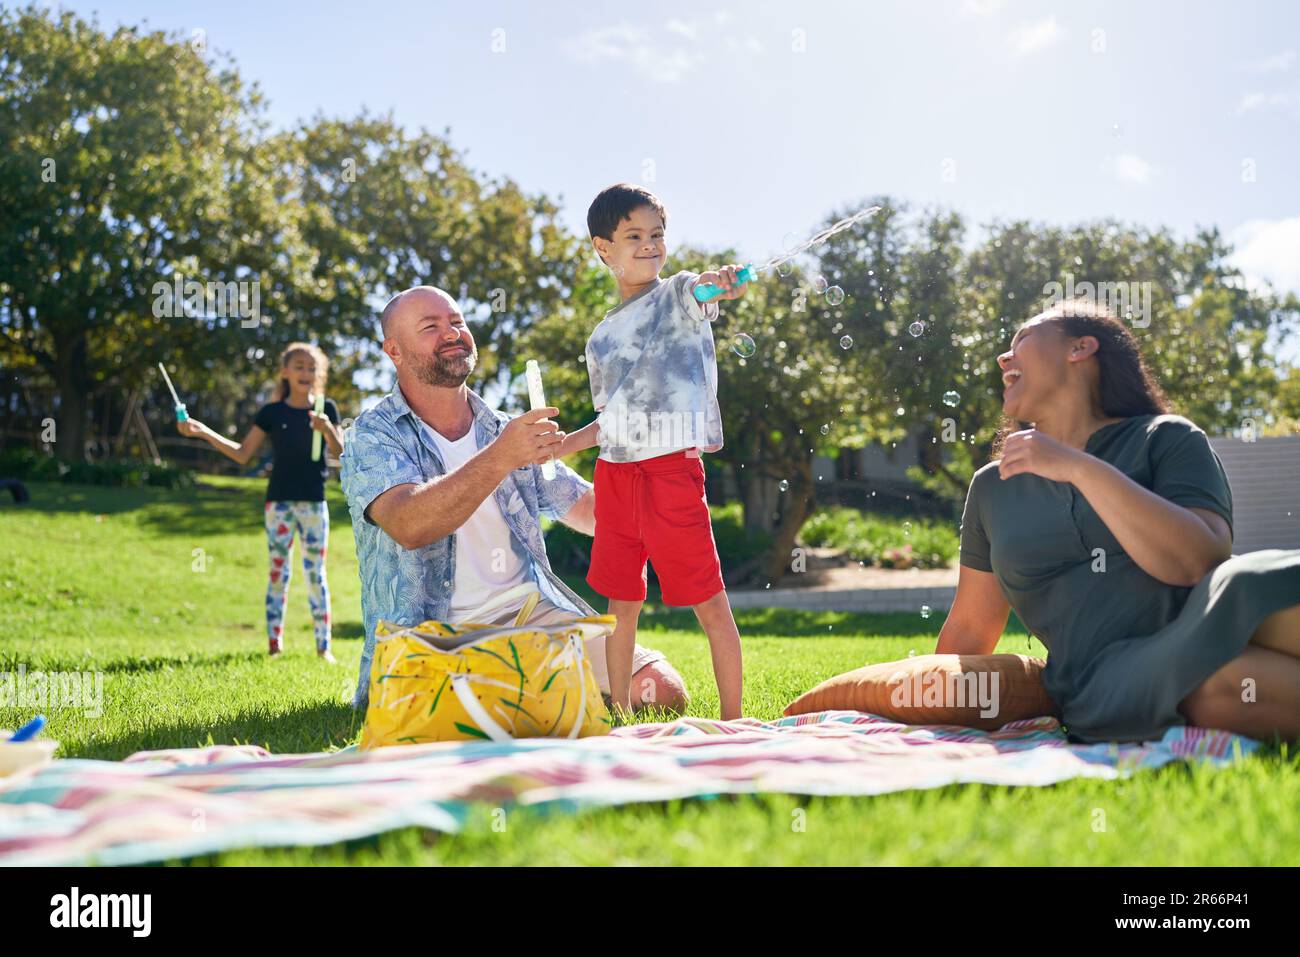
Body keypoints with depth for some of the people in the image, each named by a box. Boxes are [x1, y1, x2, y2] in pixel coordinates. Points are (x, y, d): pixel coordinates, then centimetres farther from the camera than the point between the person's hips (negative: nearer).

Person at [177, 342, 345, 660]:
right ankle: (274, 644, 7)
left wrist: (327, 429, -26)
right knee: (278, 571, 3)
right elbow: (243, 454, 4)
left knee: (316, 572, 3)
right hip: (278, 500, 0)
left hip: (313, 501, 0)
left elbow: (339, 452, -6)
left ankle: (323, 646, 7)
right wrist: (203, 432, -5)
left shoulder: (326, 409, 3)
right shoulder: (272, 412, 3)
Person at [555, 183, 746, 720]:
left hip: (672, 466, -6)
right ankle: (619, 714, 22)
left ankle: (732, 720, 2)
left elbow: (699, 289, -25)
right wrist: (558, 446, 18)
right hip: (614, 471, 6)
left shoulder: (678, 296, 1)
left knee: (707, 599, -4)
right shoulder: (602, 337, 17)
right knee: (621, 600, 12)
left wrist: (718, 281, -47)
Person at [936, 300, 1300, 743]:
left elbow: (1201, 562, -9)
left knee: (1247, 586, -39)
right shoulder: (994, 488, 20)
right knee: (1217, 677, -38)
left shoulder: (1167, 439, 10)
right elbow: (969, 630, 29)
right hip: (1104, 687, 1)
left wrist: (1079, 468, -12)